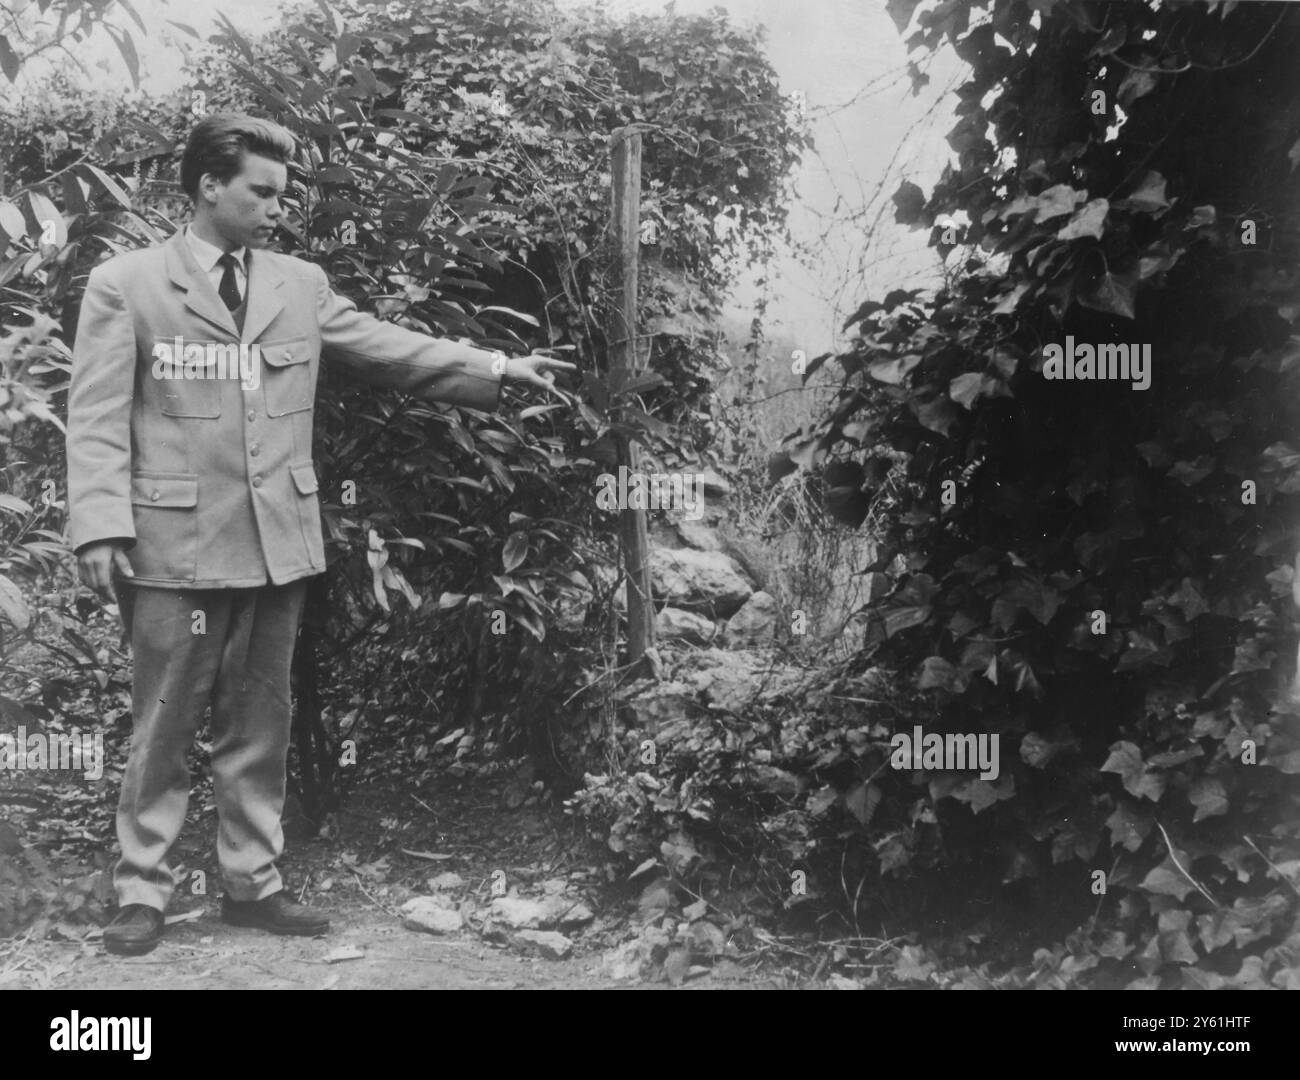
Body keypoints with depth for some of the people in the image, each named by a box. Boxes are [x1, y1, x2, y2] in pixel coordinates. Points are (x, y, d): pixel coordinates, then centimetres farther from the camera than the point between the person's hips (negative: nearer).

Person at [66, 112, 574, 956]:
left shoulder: (301, 284, 11)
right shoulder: (124, 285, 0)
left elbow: (390, 350, 9)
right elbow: (98, 418, -5)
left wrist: (498, 368, -1)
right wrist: (102, 526, -15)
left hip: (279, 539, 4)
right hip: (176, 541, -4)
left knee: (261, 726, 12)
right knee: (164, 727, 4)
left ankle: (253, 883, 23)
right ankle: (143, 893, 17)